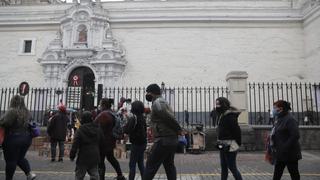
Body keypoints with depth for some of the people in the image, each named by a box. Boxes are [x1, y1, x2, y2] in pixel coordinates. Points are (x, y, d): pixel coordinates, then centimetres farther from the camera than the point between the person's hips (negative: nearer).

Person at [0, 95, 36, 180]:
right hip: (26, 138, 7)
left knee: (10, 160, 6)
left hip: (13, 139, -7)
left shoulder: (12, 111, -14)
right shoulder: (27, 112, 9)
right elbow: (30, 124, 16)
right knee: (21, 158, 20)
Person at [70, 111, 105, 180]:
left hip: (83, 157, -4)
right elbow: (102, 142, 10)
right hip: (94, 157, 4)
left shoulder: (80, 130, -13)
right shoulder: (98, 129, 2)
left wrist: (72, 156, -3)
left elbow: (75, 145, -13)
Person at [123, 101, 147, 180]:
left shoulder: (133, 118, -15)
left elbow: (127, 130, -19)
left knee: (132, 164, 0)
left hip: (136, 144, -8)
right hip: (143, 143, 8)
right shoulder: (142, 118, 7)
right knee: (140, 163, 17)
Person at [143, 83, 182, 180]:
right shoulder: (163, 102, 20)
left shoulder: (157, 103, -11)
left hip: (163, 140, -10)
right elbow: (170, 118, 15)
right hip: (172, 139, 10)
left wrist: (178, 129, -7)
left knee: (150, 166, -2)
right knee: (169, 165, 16)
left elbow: (169, 118, -18)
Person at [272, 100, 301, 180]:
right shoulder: (279, 119, 11)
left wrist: (285, 148, -21)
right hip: (280, 154, 9)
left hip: (290, 153, -9)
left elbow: (295, 136, -22)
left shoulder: (290, 119, -15)